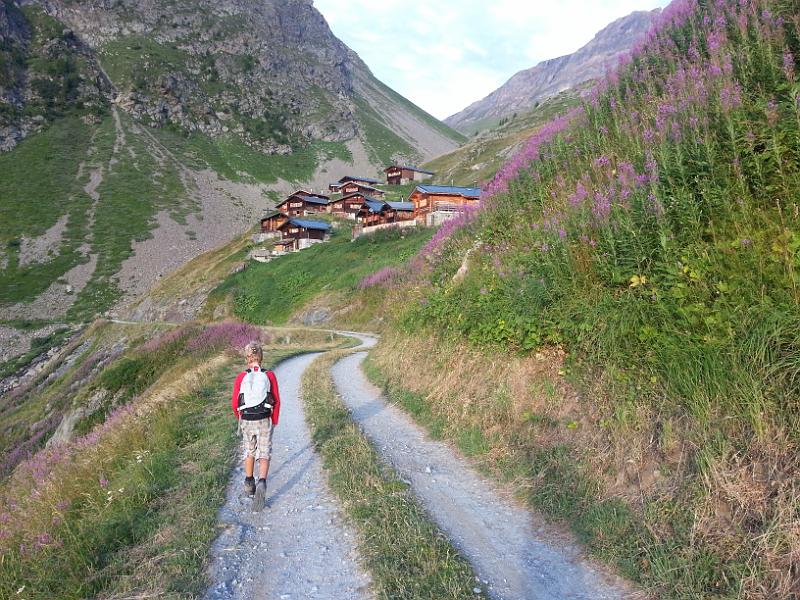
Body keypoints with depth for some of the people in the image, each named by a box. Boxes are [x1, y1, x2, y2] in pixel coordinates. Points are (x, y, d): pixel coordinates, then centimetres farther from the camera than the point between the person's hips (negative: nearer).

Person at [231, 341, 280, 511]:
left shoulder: (241, 378, -6)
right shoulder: (270, 376, -7)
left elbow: (235, 403, 0)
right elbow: (276, 402, -4)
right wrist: (274, 422, 9)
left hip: (246, 421, 2)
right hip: (264, 421, -1)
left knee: (249, 452, 23)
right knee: (264, 455, 6)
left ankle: (249, 484, 37)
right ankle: (261, 484, -17)